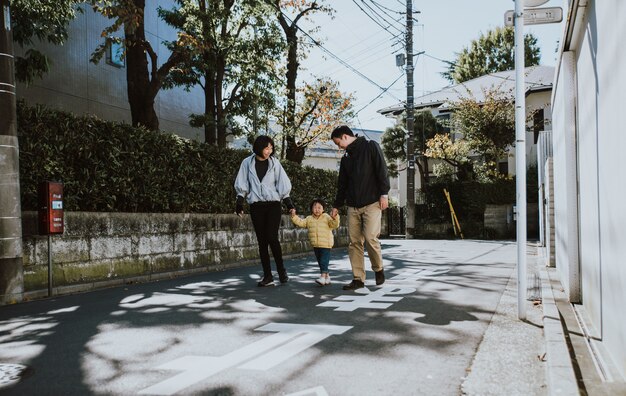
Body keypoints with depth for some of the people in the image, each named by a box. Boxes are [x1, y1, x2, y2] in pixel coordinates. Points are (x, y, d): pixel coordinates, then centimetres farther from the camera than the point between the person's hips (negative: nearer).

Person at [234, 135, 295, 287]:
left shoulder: (274, 163, 4)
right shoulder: (247, 163, 3)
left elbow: (283, 185, 4)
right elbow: (242, 185, 8)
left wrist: (289, 204, -2)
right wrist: (239, 203, 2)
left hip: (273, 204, -1)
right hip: (256, 206, 1)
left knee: (272, 238, -14)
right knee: (262, 241, 2)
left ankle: (281, 269, 6)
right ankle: (267, 276, 8)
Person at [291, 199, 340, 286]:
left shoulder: (326, 217, -2)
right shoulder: (309, 219, 10)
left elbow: (334, 225, -11)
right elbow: (300, 222, 9)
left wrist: (335, 218, -29)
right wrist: (294, 216, -2)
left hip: (325, 244, -5)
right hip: (315, 245, 6)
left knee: (324, 261, -11)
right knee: (320, 261, 13)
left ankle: (323, 276, -14)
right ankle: (327, 276, 25)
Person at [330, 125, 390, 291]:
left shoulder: (370, 147, 2)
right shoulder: (346, 158, 20)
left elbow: (382, 170, -6)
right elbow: (342, 184, 25)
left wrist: (384, 194, -13)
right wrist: (336, 206, 25)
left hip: (372, 203, -6)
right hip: (353, 206, 6)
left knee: (370, 238, -15)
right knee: (354, 242, 0)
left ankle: (378, 269, 10)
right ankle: (358, 279, 5)